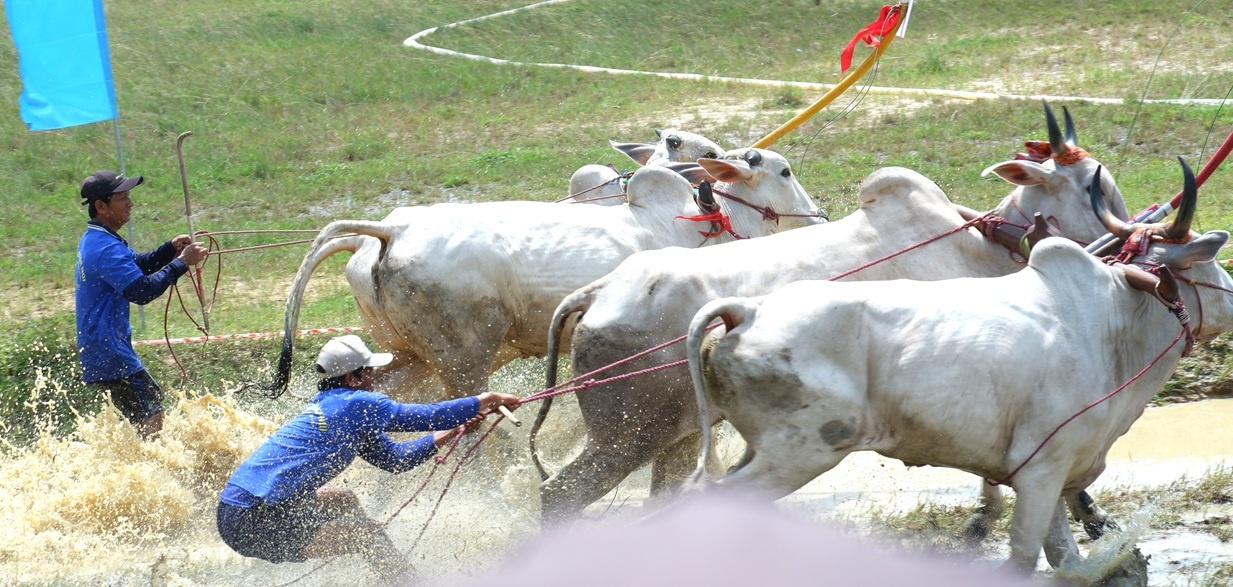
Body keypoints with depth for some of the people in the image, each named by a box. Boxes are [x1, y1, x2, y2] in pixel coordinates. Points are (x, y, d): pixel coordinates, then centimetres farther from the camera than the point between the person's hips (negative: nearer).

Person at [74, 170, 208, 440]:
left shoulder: (94, 239, 12)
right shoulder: (106, 248, -22)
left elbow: (137, 266, 23)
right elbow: (142, 291, -28)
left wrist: (170, 249, 7)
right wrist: (181, 263, -21)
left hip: (102, 347, 11)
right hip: (109, 351, -11)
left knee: (153, 398, 21)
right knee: (151, 419, -10)